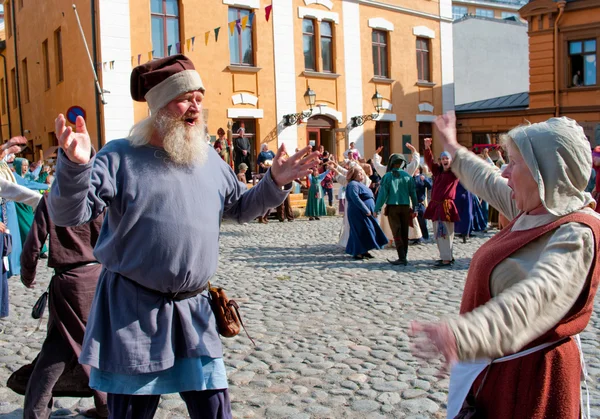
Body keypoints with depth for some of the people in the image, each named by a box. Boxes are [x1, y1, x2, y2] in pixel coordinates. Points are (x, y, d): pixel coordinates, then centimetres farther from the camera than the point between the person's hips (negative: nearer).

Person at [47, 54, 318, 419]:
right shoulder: (121, 157, -7)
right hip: (132, 310, -4)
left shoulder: (209, 158, 9)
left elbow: (241, 209, 20)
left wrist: (274, 183, 4)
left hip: (194, 308, 4)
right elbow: (69, 215, -14)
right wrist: (75, 164, -32)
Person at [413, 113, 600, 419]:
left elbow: (538, 294, -43)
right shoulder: (537, 209, 3)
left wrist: (463, 333, -59)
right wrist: (454, 150, 38)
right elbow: (489, 183, 23)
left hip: (528, 374, -9)